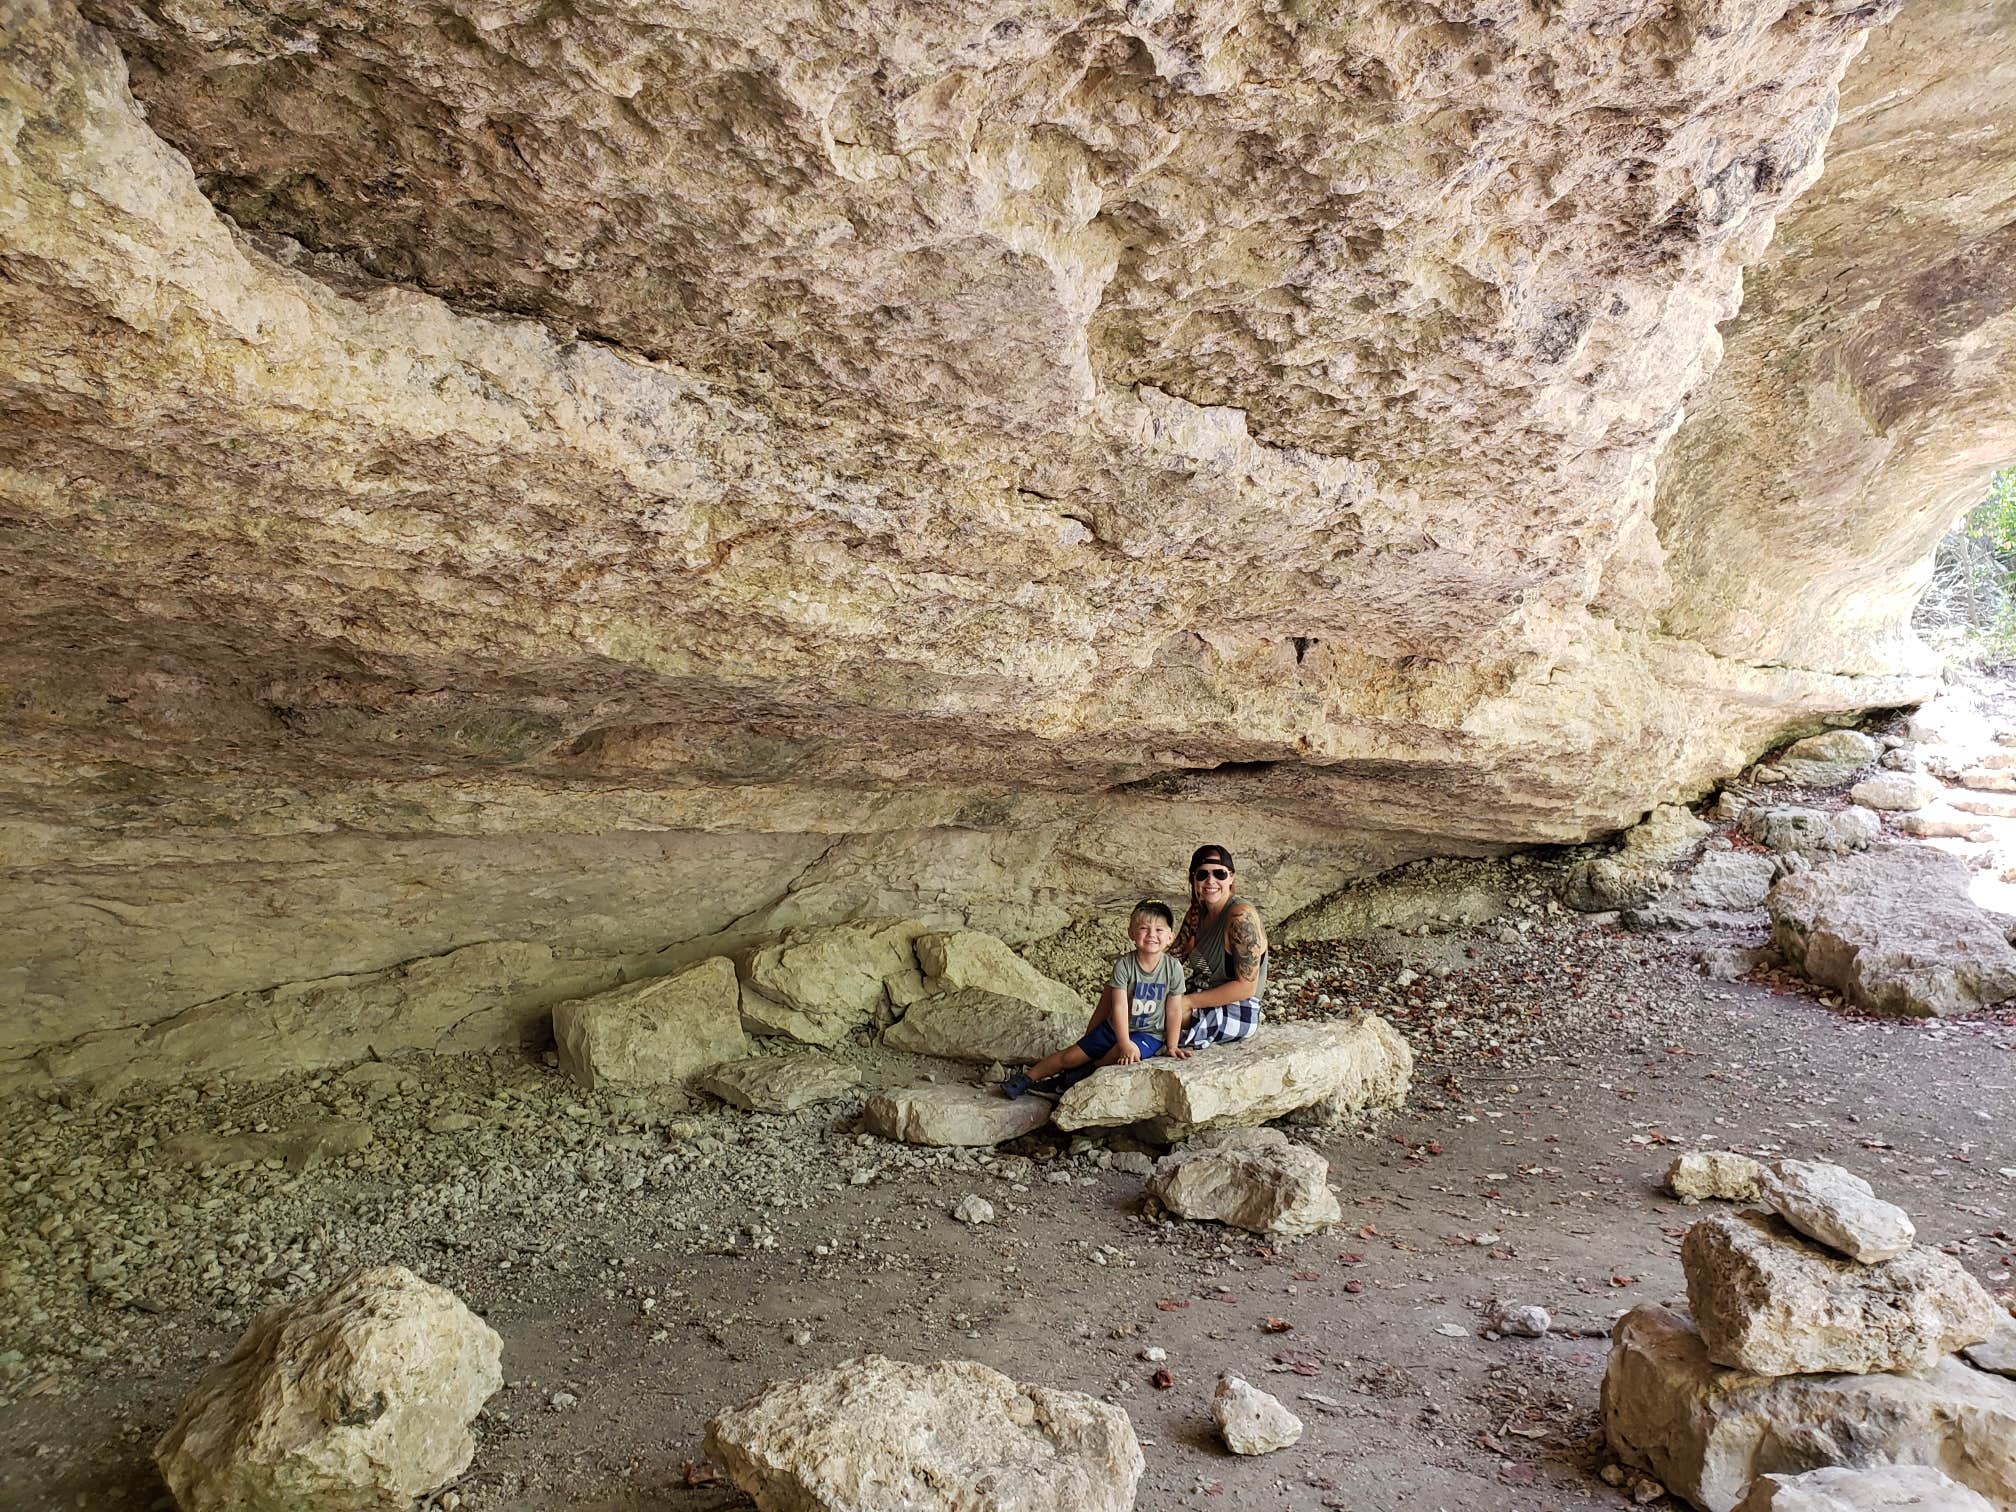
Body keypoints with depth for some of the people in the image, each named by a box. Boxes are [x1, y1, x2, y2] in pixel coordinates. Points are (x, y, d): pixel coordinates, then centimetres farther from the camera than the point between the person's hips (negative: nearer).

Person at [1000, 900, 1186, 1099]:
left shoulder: (1174, 967, -15)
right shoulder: (1123, 965, -17)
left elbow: (1174, 1011, -7)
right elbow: (1119, 1007, -20)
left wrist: (1172, 1047, -5)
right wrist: (1125, 1043, -26)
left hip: (1149, 1034, -1)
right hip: (1115, 1027, 1)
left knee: (1121, 1056, -33)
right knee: (1070, 1056, 1)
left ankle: (1089, 1071, -4)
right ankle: (1027, 1077, 20)